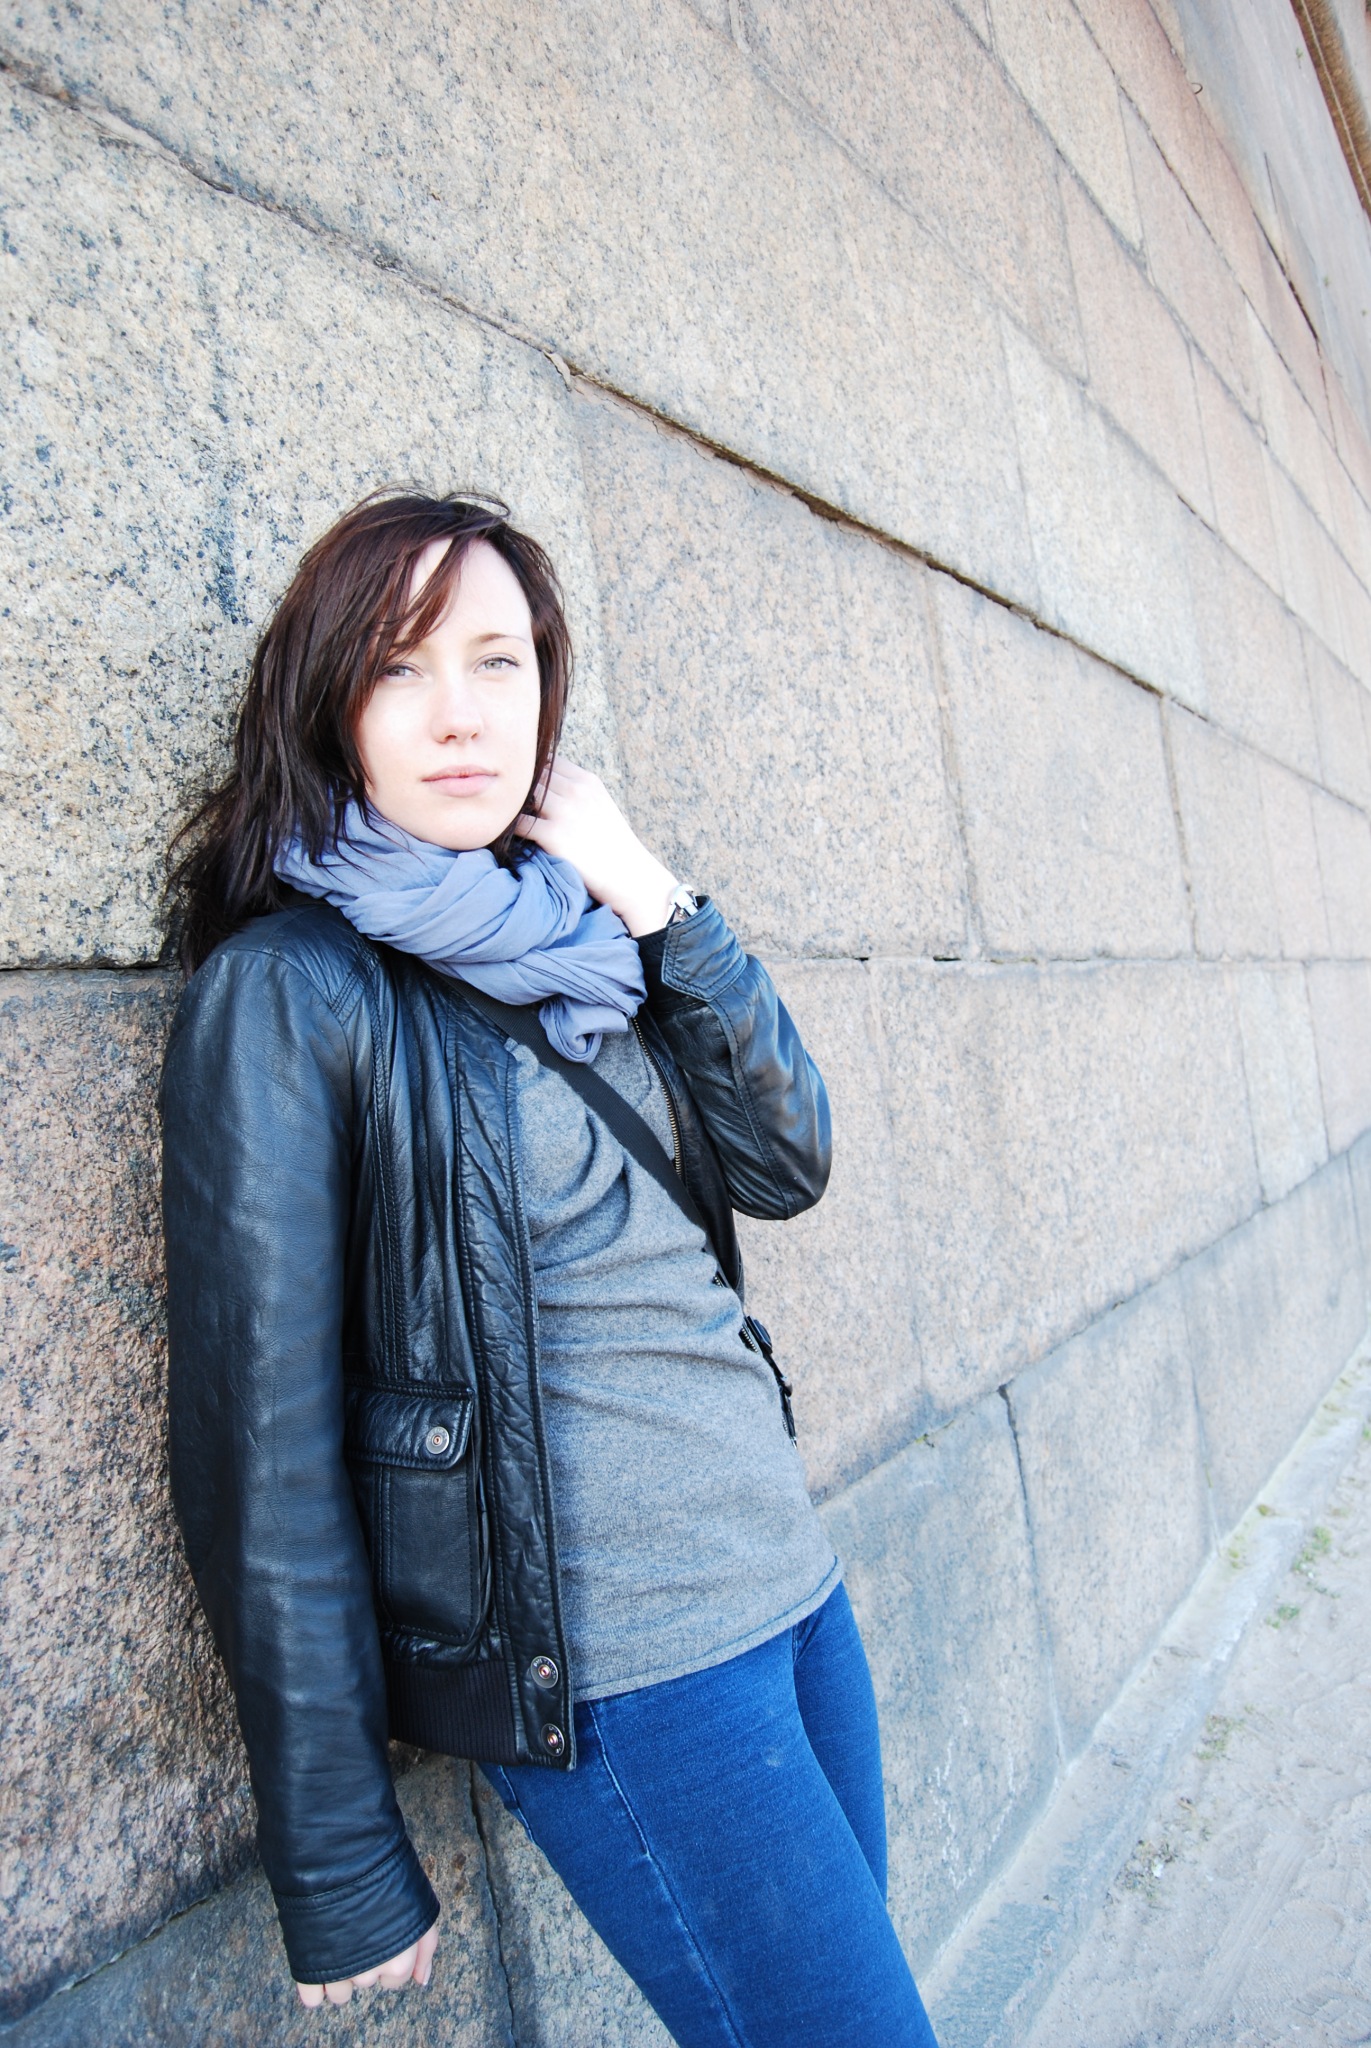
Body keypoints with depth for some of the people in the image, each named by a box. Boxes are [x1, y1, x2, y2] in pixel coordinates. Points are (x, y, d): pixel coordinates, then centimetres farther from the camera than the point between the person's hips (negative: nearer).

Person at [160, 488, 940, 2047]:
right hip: (609, 1678, -6)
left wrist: (653, 900, -9)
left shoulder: (581, 941, 7)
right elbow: (261, 1440, -14)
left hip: (794, 1587, 7)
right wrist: (338, 1874, -10)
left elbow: (788, 1161, 1)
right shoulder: (285, 988, -13)